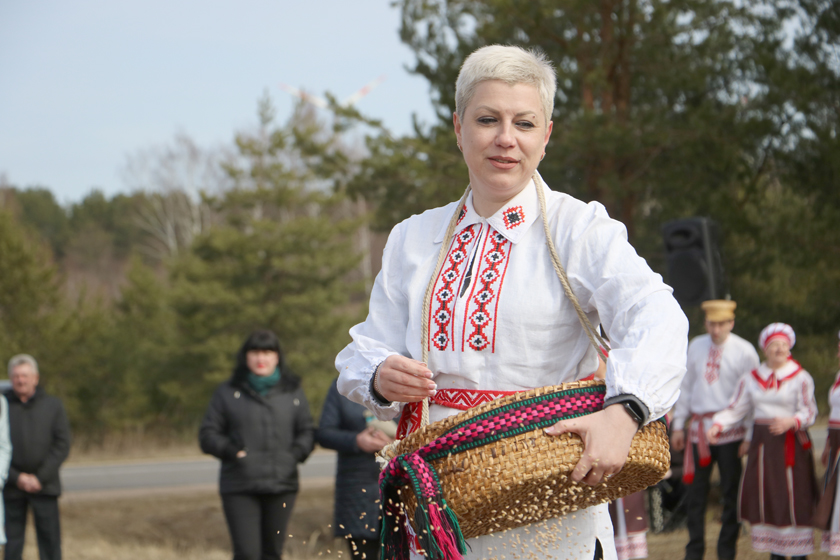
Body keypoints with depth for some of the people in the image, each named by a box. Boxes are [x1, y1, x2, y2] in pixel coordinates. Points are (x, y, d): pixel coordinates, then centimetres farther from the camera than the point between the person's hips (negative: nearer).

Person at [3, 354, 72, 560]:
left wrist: (40, 478, -9)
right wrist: (17, 477, -11)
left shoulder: (53, 405, 6)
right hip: (11, 488, 0)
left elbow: (62, 445, 1)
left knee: (50, 538, 0)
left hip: (44, 487, 0)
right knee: (12, 541, 2)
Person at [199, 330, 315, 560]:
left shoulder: (292, 392, 12)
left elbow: (307, 431, 14)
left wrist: (296, 453, -6)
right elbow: (208, 434, 5)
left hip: (282, 486, 3)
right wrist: (233, 452, -13)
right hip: (240, 488, -3)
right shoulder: (228, 392, 6)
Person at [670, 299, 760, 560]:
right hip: (699, 428, 3)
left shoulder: (744, 351, -3)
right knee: (696, 492, 5)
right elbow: (685, 386, 15)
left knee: (731, 492, 1)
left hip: (730, 429, -3)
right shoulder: (696, 346, 8)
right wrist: (678, 424, 13)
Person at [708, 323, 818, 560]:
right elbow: (736, 408, 9)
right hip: (762, 443, 4)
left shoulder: (800, 378, -2)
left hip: (790, 444, -4)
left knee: (793, 499, -7)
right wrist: (717, 425, -8)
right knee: (764, 498, 4)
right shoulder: (751, 379, 10)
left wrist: (791, 421, -29)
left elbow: (809, 411, -8)